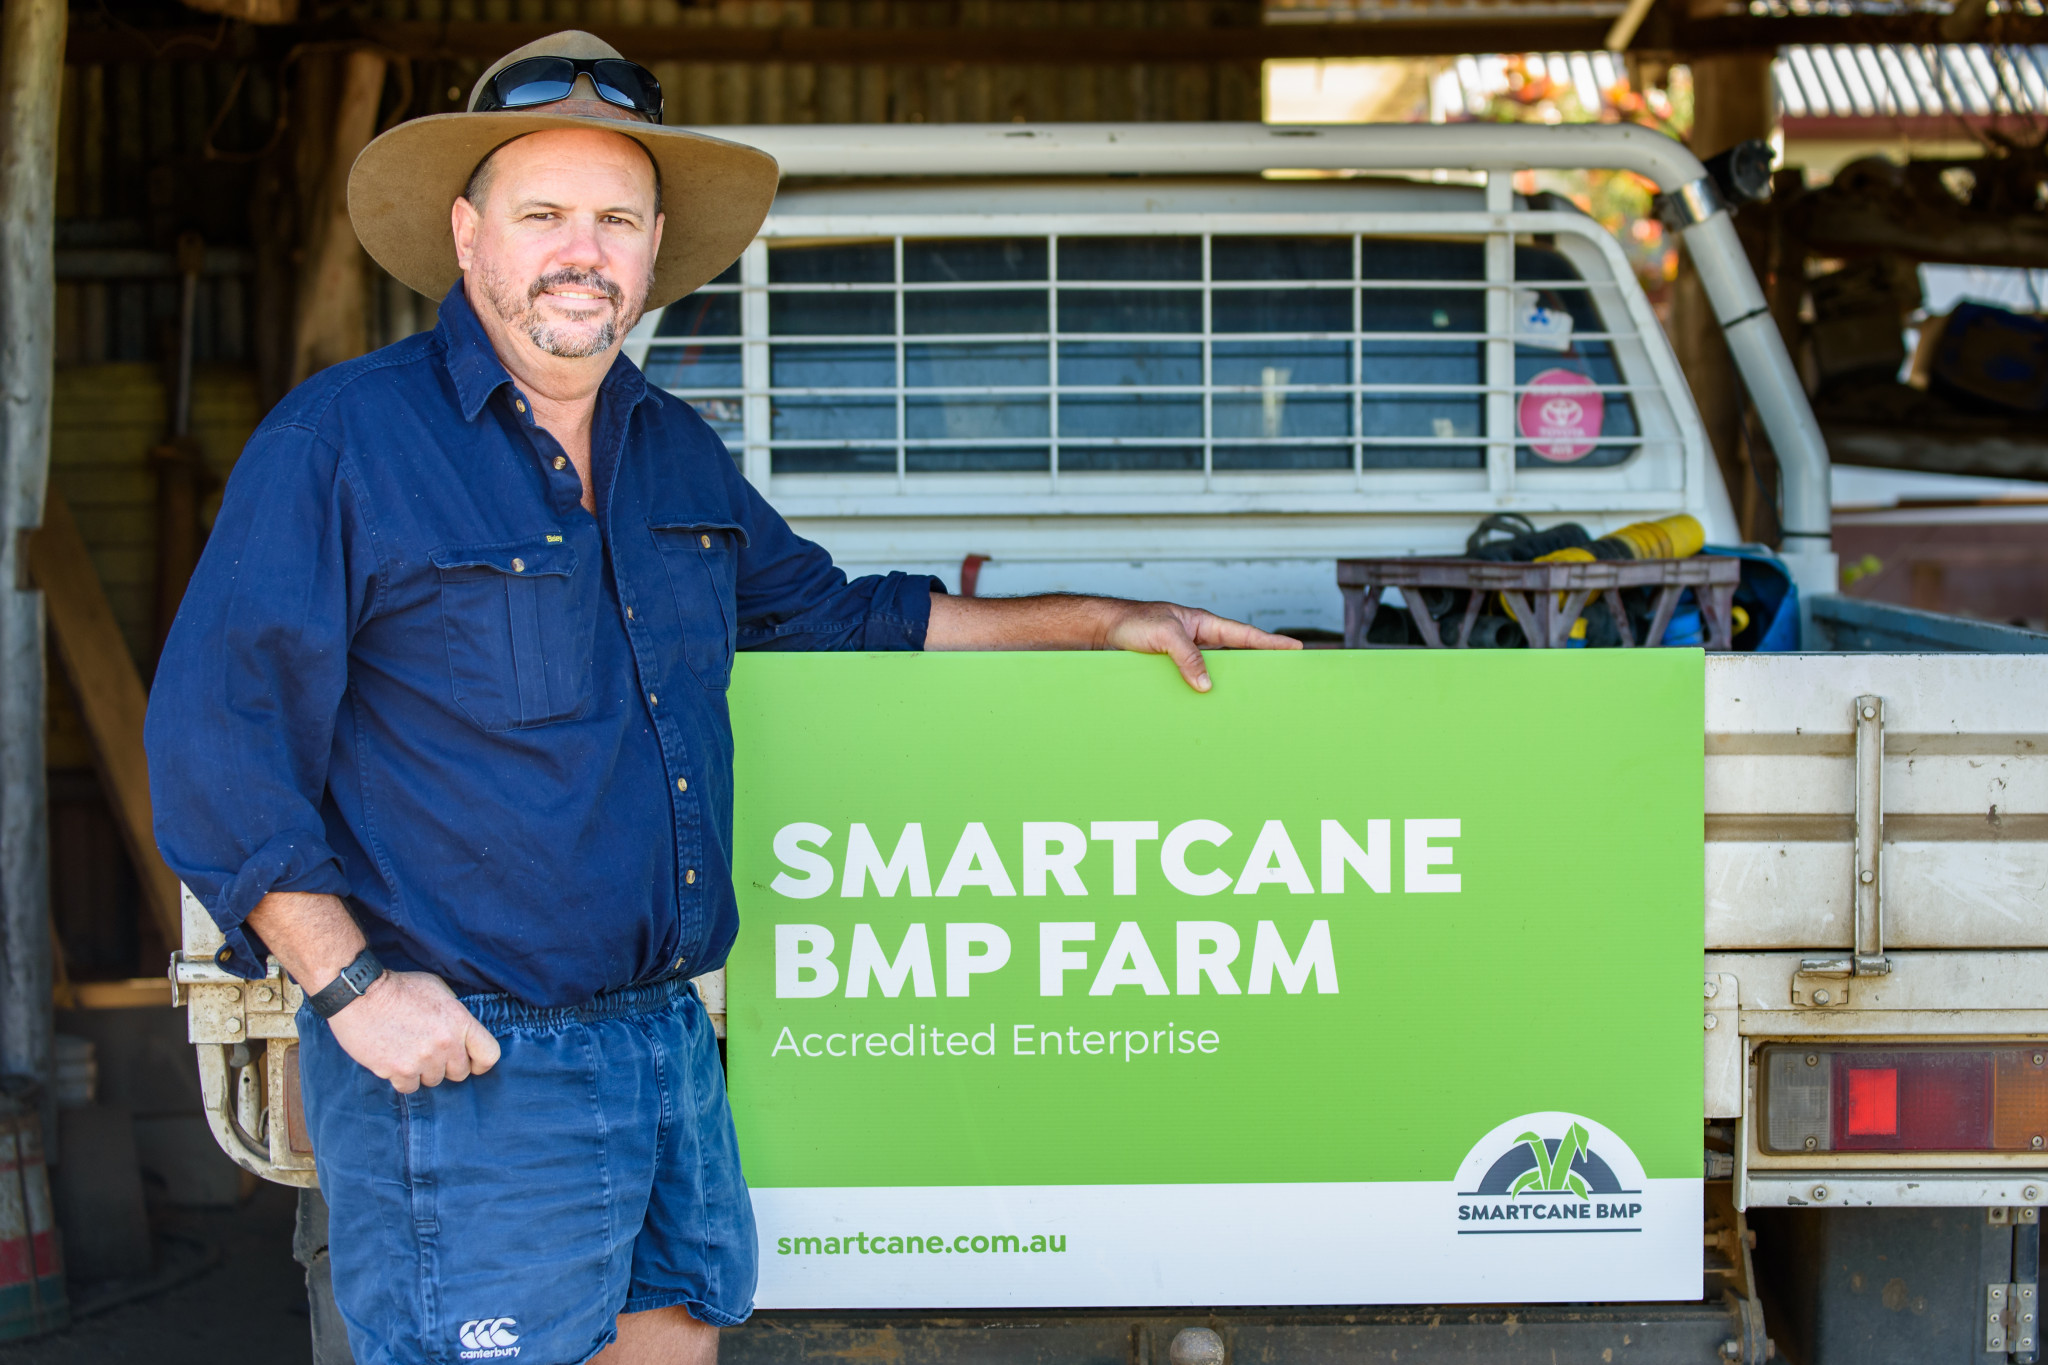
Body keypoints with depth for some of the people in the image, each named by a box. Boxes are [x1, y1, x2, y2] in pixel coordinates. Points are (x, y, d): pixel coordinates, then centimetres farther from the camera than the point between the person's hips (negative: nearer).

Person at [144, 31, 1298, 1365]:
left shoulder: (676, 450, 14)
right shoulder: (341, 441, -9)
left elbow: (831, 614, 28)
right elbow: (215, 742, -10)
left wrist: (1104, 623, 25)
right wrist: (354, 986, -17)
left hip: (669, 1043, 7)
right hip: (466, 1059, -7)